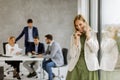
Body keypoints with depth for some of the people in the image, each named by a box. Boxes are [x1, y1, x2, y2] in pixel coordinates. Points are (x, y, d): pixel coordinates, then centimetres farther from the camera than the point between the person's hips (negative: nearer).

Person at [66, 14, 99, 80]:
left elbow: (95, 50, -8)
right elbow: (72, 55, -2)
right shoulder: (74, 36, 6)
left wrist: (88, 37, -10)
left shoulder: (92, 34, 4)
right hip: (75, 66, 1)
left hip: (89, 66, -1)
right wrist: (76, 40, -10)